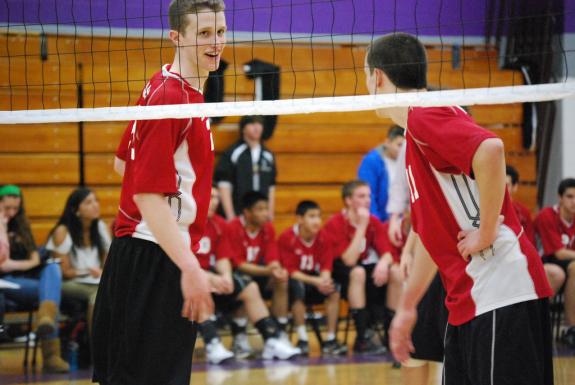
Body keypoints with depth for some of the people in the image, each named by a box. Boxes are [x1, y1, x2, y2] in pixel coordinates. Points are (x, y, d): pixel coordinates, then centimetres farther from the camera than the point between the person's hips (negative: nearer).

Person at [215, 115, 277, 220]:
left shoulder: (268, 155, 14)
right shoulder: (232, 153, -1)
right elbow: (224, 186, -5)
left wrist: (270, 214, 10)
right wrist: (230, 215, -10)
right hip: (238, 214, -4)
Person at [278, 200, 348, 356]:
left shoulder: (322, 237, -3)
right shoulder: (287, 238, -17)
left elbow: (326, 266, -5)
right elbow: (290, 272, -20)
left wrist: (325, 280, -29)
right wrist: (316, 281, -32)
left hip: (314, 281, 4)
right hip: (295, 281, -4)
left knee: (334, 289, -22)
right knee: (297, 286, -36)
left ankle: (331, 340, -18)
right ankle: (302, 340, -29)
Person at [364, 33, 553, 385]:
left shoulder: (424, 116, -9)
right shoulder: (417, 135, 21)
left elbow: (490, 149, -30)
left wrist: (487, 232, -22)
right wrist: (407, 307, 33)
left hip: (501, 295, -10)